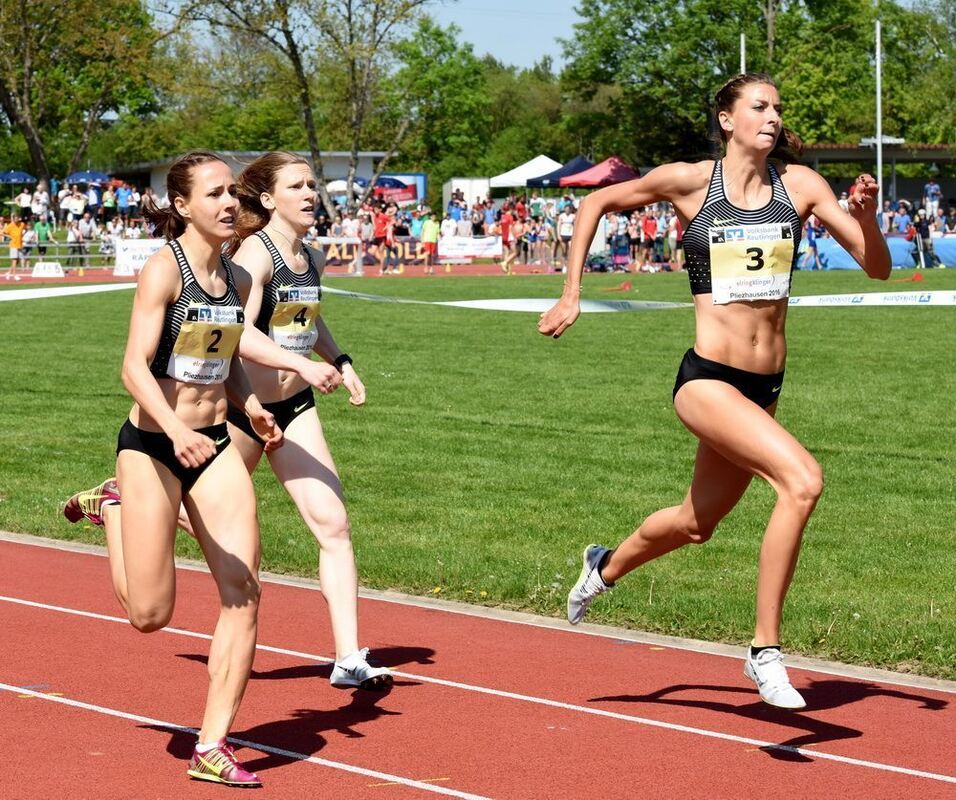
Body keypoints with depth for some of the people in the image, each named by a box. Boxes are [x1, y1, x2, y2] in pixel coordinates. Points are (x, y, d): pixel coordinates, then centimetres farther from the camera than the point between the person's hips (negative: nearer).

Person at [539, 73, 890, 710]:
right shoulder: (690, 181, -4)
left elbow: (879, 267, 1)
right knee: (802, 479, -27)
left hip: (764, 387, 5)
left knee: (695, 523, 22)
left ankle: (605, 567, 54)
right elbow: (597, 203, 11)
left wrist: (866, 214, -18)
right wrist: (572, 294, 6)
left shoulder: (799, 184, 2)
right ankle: (766, 650, -17)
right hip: (707, 379, -5)